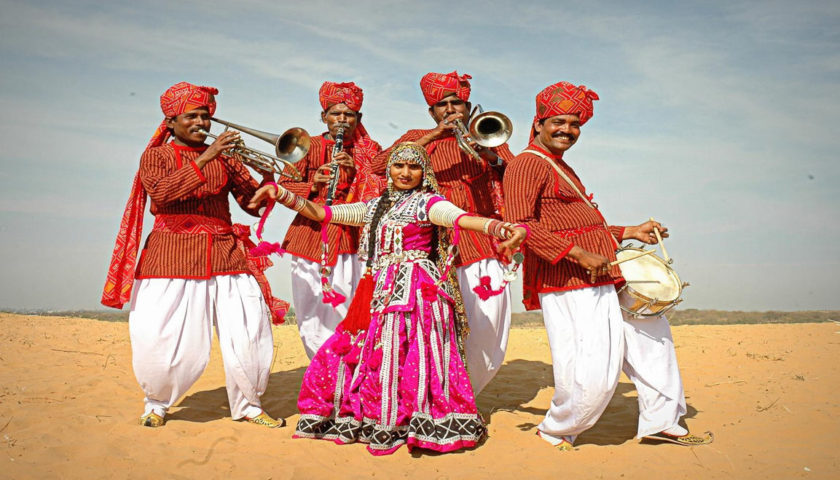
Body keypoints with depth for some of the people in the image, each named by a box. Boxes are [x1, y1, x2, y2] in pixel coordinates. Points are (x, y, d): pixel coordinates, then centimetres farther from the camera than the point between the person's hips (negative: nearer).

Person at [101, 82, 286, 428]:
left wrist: (268, 180, -14)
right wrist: (205, 158, -22)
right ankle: (156, 402, 23)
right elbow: (161, 192, -16)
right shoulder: (156, 156, 6)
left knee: (251, 333, -8)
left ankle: (247, 405, 13)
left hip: (225, 254, 2)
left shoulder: (223, 157, 13)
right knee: (162, 342, -7)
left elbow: (252, 203, 6)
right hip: (173, 256, -2)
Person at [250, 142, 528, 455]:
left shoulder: (427, 202, -1)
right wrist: (282, 195, 12)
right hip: (379, 293, 6)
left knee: (409, 356, -15)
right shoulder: (376, 206, 18)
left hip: (415, 292, -6)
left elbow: (459, 217, -21)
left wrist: (497, 227, -41)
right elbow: (322, 213, 19)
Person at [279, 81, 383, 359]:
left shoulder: (370, 150, 11)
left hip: (355, 239, 0)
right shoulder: (310, 147, 9)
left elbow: (385, 189, 2)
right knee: (315, 312, -2)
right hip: (313, 238, 0)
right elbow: (285, 185, 5)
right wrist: (312, 186, -14)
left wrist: (357, 170, -12)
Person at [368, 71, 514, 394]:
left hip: (484, 248, 2)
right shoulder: (418, 138, 15)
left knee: (488, 340, -2)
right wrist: (434, 136, -9)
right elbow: (379, 165, -4)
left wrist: (492, 157, -11)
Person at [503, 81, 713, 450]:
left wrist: (630, 232, 23)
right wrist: (578, 254, -24)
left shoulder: (564, 170, 24)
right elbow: (520, 225, -22)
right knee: (591, 372, -12)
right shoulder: (527, 164, -8)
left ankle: (661, 422, 30)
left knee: (650, 331, 18)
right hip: (567, 282, -11)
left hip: (601, 276, 11)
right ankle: (555, 430, 14)